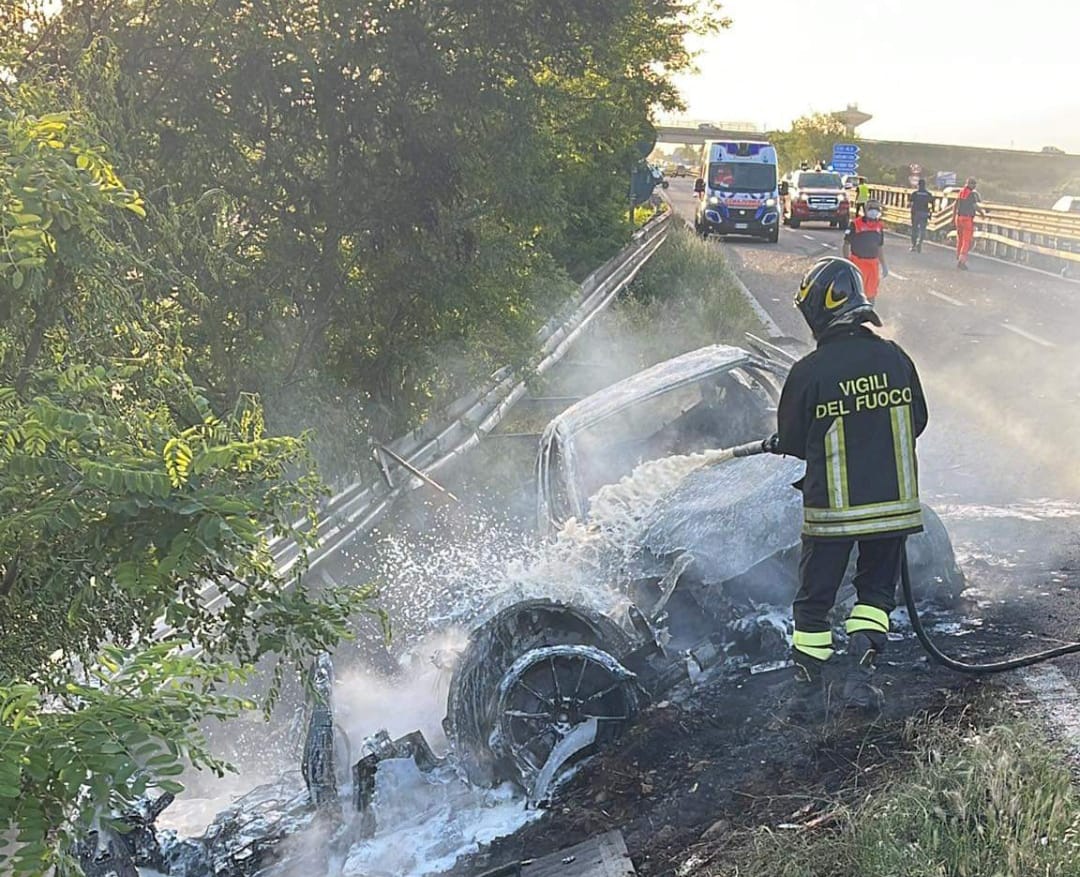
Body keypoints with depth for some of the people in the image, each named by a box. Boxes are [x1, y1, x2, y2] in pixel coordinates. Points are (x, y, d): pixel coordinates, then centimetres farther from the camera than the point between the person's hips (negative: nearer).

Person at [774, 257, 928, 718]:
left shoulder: (809, 371, -13)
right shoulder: (895, 358, -3)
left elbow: (791, 441, -2)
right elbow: (917, 423, 10)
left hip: (831, 508, -3)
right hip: (893, 503, 3)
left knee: (814, 597, 12)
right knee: (877, 589, 20)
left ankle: (808, 690, 16)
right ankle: (860, 676, 10)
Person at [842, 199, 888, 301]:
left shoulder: (879, 226, 9)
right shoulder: (856, 224, -8)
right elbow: (846, 244, -4)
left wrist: (883, 265, 18)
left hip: (873, 264, 5)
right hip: (858, 263, -5)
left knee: (871, 293, 13)